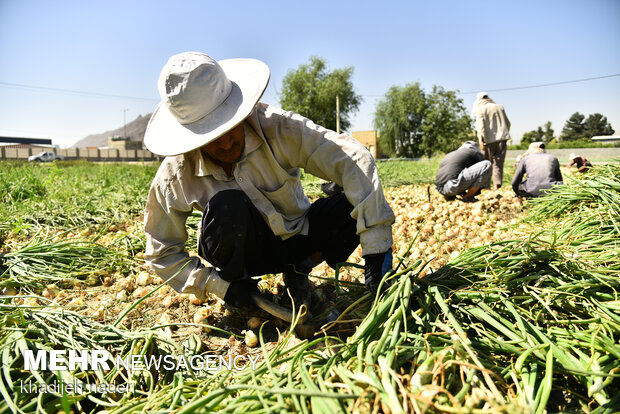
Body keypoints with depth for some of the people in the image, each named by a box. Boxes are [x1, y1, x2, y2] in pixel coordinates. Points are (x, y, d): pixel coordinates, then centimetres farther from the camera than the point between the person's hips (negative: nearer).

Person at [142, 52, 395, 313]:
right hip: (245, 250, -1)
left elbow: (353, 160, -31)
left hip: (297, 236, 2)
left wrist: (376, 248, -36)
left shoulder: (276, 127, -26)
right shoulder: (175, 176, -20)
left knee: (356, 200, -24)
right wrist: (221, 286, -21)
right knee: (227, 206, -35)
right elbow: (162, 254, -9)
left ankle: (300, 268, -1)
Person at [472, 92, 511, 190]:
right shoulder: (500, 107, 14)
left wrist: (481, 139, -14)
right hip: (501, 139, 3)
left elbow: (481, 125, -11)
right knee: (498, 164, 2)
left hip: (489, 139, -3)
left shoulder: (480, 109, 1)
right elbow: (508, 123, 19)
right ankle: (497, 186, -8)